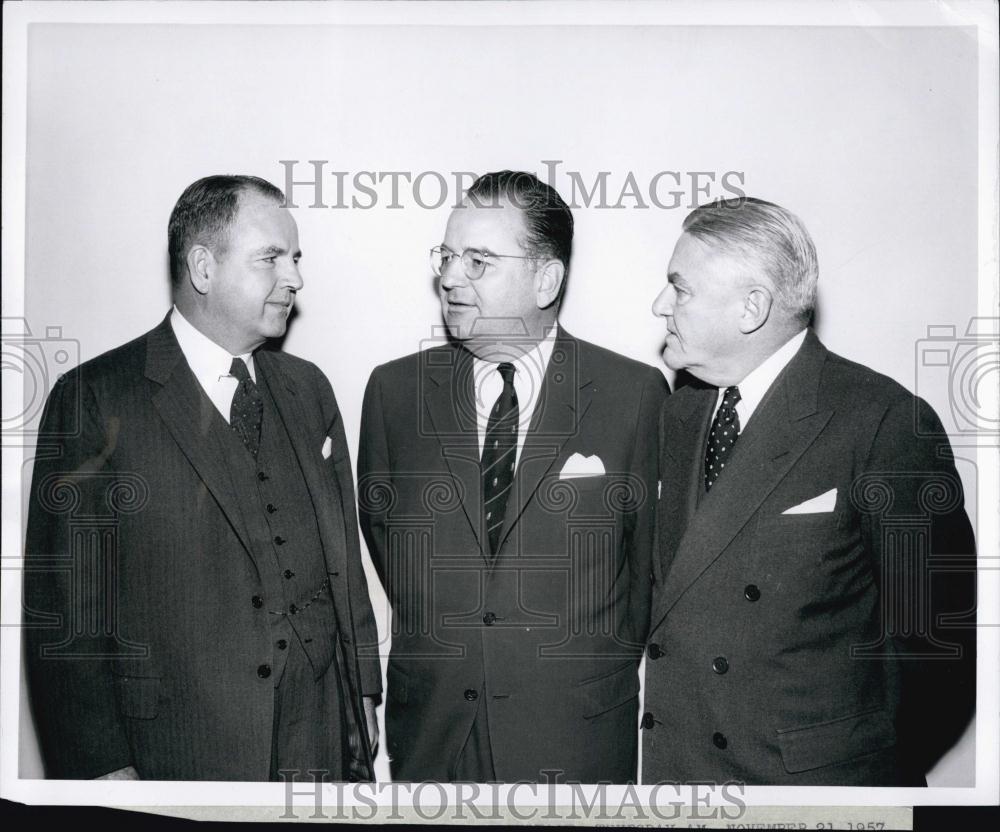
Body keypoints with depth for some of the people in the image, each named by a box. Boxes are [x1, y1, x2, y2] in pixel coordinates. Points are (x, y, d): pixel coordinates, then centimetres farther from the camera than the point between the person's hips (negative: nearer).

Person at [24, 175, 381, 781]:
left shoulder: (309, 389, 9)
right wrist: (102, 765, -11)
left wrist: (364, 691, 10)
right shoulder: (95, 399, -9)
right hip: (179, 751, -4)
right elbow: (64, 602, -9)